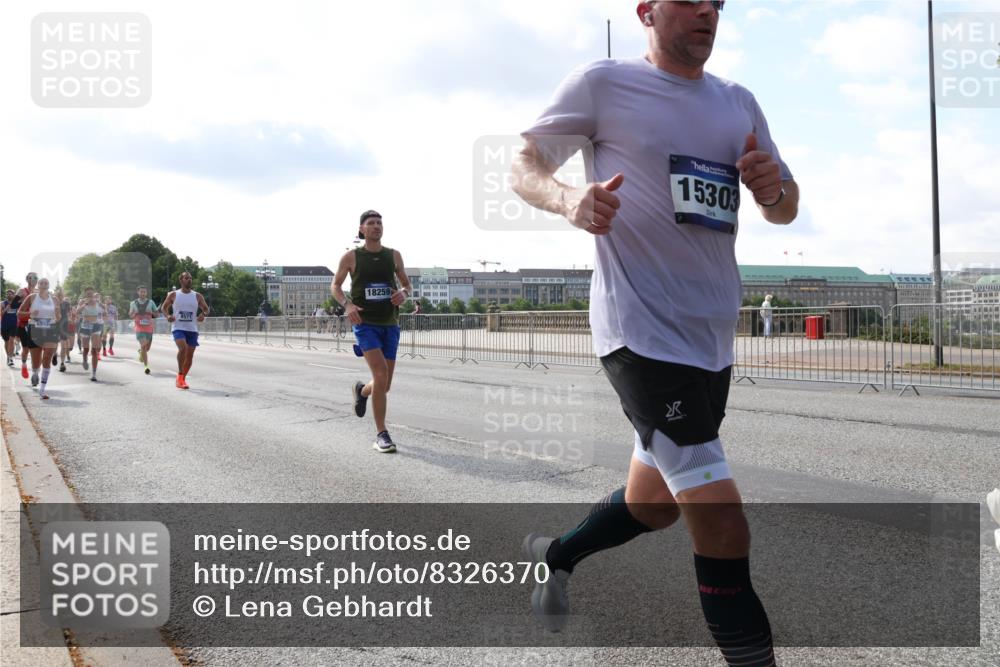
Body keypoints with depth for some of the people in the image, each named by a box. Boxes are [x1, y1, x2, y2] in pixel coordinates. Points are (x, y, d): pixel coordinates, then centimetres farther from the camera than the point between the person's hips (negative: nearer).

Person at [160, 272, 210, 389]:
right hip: (178, 328, -3)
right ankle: (180, 375, -14)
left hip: (192, 329, 3)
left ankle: (183, 378, 24)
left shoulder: (197, 296, 7)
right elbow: (164, 307, 12)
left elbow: (206, 309, 13)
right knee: (183, 348, -27)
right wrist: (168, 316, -9)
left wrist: (203, 314, -11)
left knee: (190, 355, 5)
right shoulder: (173, 295, 3)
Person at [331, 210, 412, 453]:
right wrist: (347, 305, -12)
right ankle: (381, 434, -13)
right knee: (381, 373, -22)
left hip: (389, 325, 4)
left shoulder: (394, 255, 7)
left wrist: (403, 293, -8)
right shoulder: (351, 256, 0)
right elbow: (335, 285, 8)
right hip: (365, 323, -4)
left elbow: (406, 283, 17)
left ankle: (361, 391, 45)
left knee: (384, 385, 6)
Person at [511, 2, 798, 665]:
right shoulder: (603, 83, -3)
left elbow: (785, 211, 18)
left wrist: (774, 188, -7)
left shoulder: (739, 102, 14)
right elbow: (523, 166, 0)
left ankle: (556, 554, 45)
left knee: (655, 503, 19)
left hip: (712, 336, 8)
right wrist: (569, 199, -22)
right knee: (722, 522, -13)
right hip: (640, 330, -7)